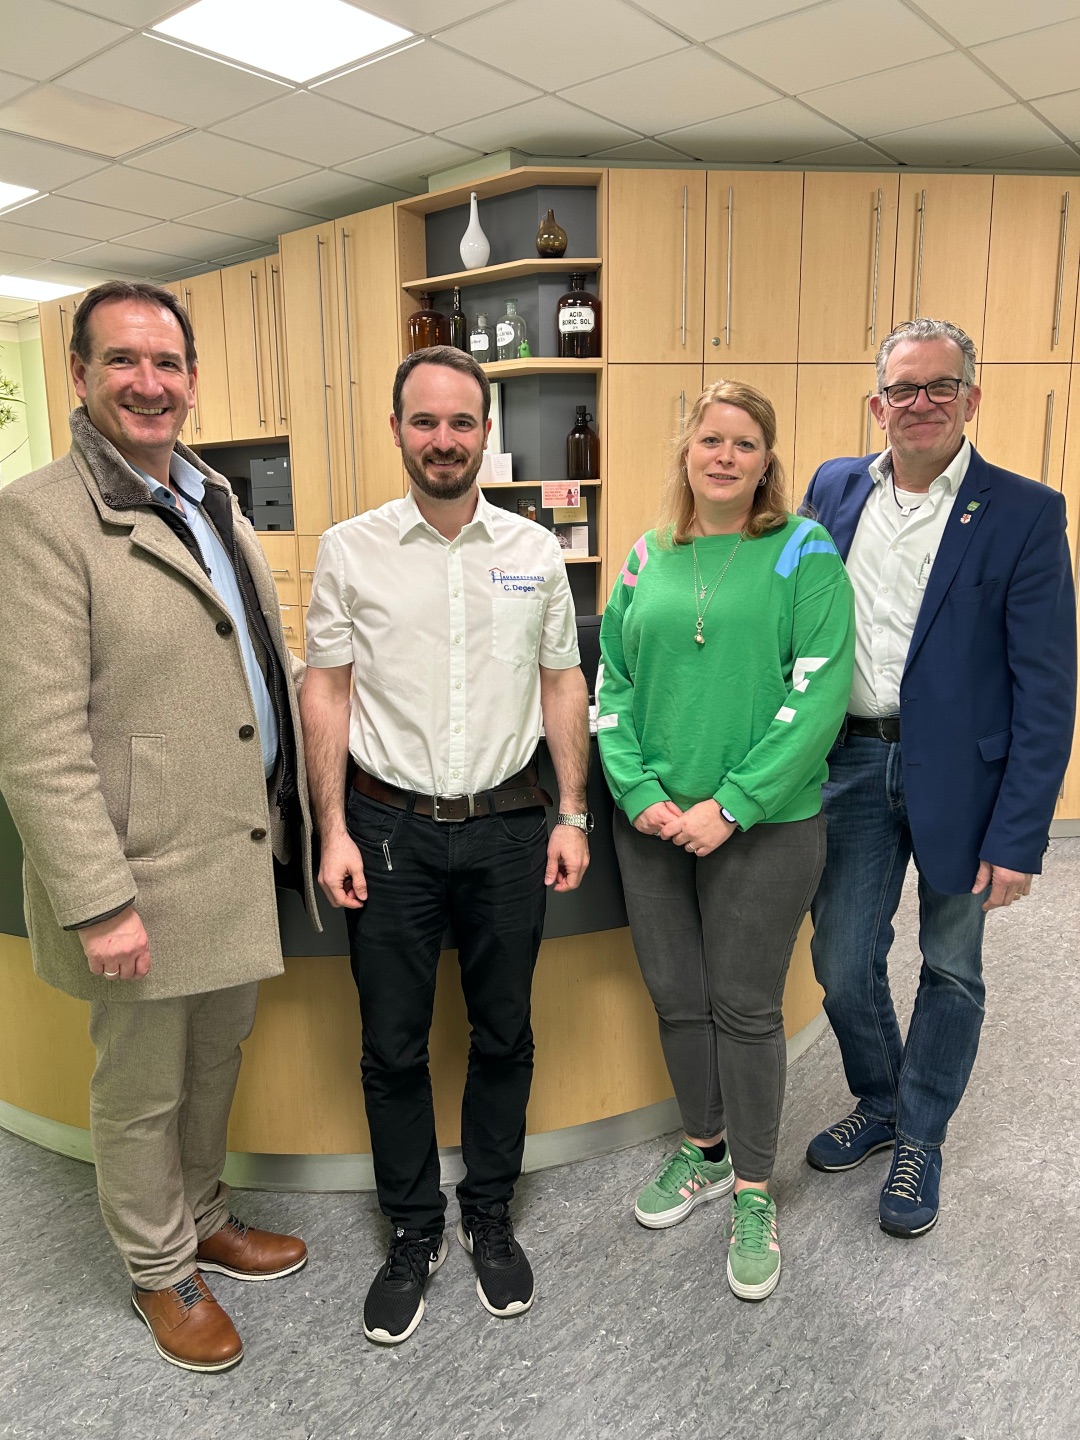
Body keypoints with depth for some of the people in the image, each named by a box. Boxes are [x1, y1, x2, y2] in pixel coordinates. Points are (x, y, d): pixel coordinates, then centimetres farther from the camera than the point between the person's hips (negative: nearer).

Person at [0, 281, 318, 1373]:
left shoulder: (215, 506, 12)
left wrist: (290, 815, 14)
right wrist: (99, 902, -21)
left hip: (239, 850, 7)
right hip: (146, 874, -7)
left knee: (215, 1064, 23)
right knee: (143, 1094, 14)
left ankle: (204, 1220, 47)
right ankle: (161, 1270, 38)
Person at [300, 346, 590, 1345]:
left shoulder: (535, 550, 3)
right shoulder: (350, 549, -1)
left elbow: (563, 682, 7)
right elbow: (326, 688, 0)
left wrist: (571, 814, 2)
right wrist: (334, 830, -5)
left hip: (507, 825, 2)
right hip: (390, 827, -1)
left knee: (504, 1034, 14)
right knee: (393, 1045, 10)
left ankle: (490, 1217, 37)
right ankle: (413, 1232, 33)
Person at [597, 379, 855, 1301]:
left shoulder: (803, 553, -4)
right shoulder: (648, 559, 7)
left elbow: (820, 691, -12)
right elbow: (611, 681, 6)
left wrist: (731, 805, -17)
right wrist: (638, 791, -8)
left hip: (765, 824, -3)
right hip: (653, 824, 4)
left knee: (746, 1006, 7)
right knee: (677, 996, 15)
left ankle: (754, 1192, 28)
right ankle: (705, 1148, 39)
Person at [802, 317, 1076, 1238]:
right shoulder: (834, 488, 4)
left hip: (959, 773, -3)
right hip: (850, 763, 3)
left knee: (951, 968, 14)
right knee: (842, 964, 10)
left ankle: (921, 1140, 37)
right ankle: (878, 1105, 39)